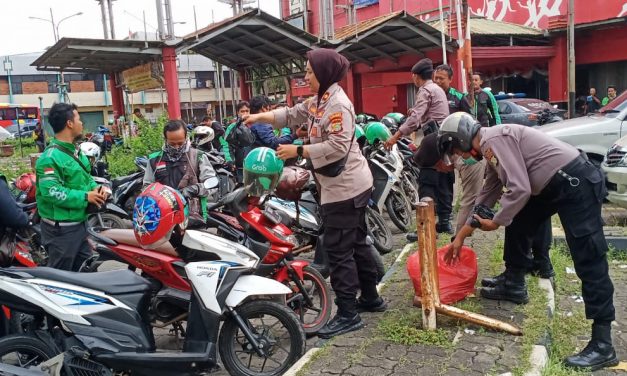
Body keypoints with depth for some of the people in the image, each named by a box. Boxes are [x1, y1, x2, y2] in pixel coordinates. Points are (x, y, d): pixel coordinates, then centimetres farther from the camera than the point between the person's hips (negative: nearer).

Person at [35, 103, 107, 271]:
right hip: (61, 228, -10)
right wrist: (85, 197, -24)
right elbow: (51, 192, -29)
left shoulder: (76, 151, 11)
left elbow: (85, 177, 21)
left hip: (80, 223, 10)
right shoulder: (50, 157, -21)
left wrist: (95, 188, -1)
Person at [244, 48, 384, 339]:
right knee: (355, 243, 17)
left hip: (345, 187, -10)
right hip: (347, 186, 10)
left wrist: (297, 151, -22)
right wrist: (260, 117, 9)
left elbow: (337, 147, -26)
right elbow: (292, 115, 19)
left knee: (337, 248, -6)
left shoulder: (338, 104, -18)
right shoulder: (318, 101, 13)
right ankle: (370, 298, 31)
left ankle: (347, 314, 3)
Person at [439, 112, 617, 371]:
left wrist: (496, 222, -6)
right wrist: (460, 237, 27)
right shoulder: (491, 147, 16)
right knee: (517, 224, 20)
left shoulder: (495, 138, -15)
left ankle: (602, 344, -7)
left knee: (588, 260, -11)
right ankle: (514, 286, 36)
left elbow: (519, 189, -22)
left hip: (576, 181, -11)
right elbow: (487, 196, 24)